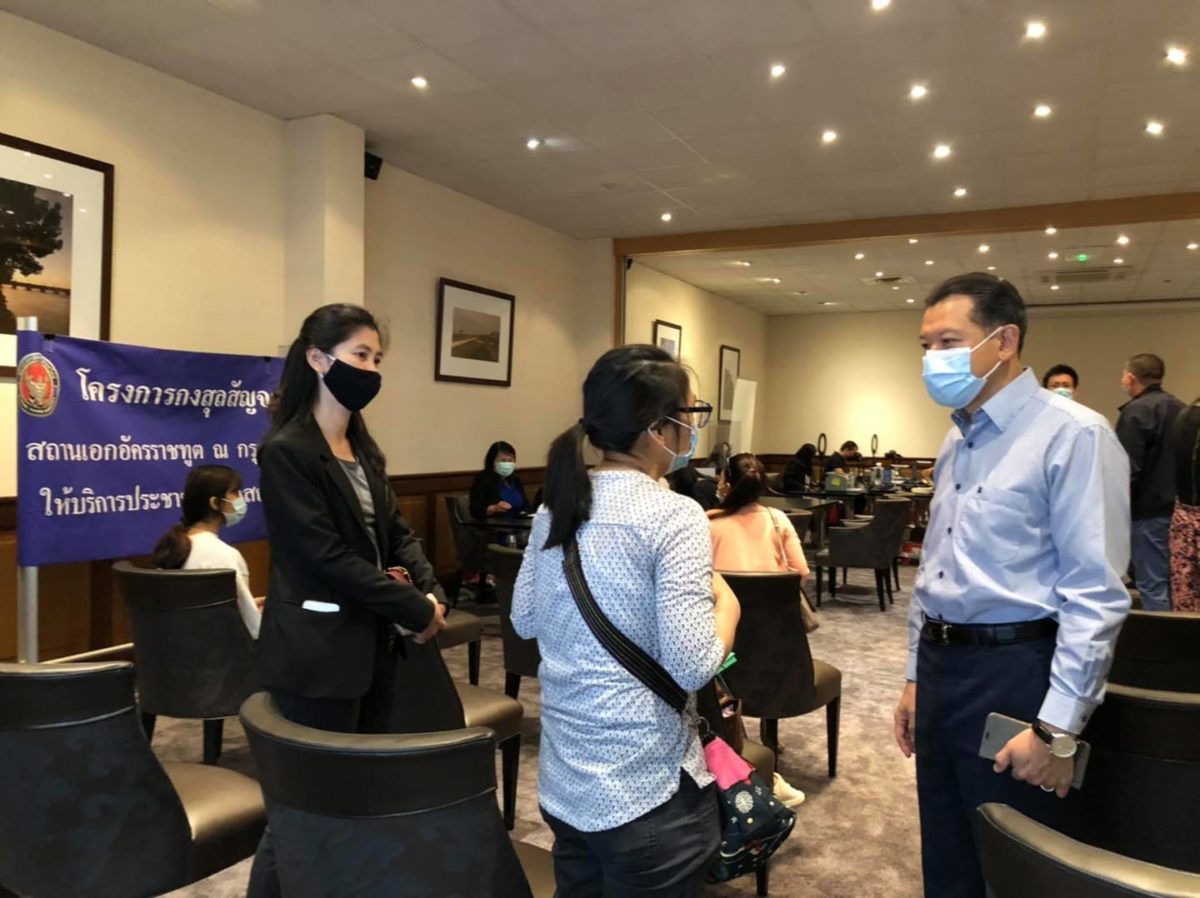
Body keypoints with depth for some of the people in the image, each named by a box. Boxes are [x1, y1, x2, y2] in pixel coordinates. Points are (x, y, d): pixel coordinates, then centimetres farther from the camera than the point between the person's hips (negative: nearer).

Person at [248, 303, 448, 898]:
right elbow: (329, 558, -20)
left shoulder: (362, 448, 11)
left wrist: (433, 593, -8)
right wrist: (417, 610, -15)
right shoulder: (286, 451, -14)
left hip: (372, 644, 8)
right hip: (318, 652, -8)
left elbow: (395, 532, 10)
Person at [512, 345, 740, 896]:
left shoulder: (556, 506, 1)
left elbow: (525, 622, 11)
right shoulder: (675, 516, -19)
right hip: (645, 789, -6)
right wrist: (727, 605, -5)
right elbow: (692, 668, -22)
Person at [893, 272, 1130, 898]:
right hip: (941, 664, 8)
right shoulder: (956, 442, 10)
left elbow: (1095, 596, -18)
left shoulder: (1073, 436, -15)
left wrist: (1057, 729, -19)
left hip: (1013, 673, -7)